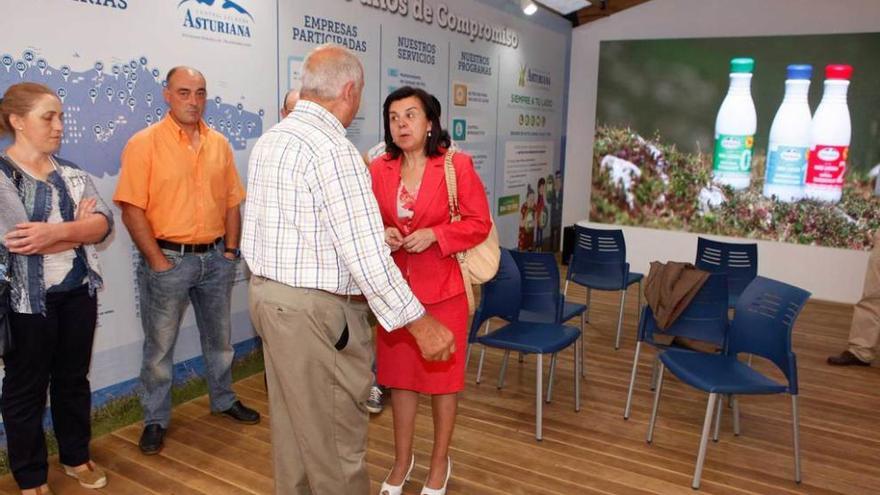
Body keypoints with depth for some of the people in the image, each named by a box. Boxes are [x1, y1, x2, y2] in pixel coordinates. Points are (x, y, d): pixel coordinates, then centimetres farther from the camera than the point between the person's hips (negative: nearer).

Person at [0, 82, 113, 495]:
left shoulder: (71, 172, 7)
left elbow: (104, 222, -5)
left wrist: (57, 232, -22)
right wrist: (79, 226, -10)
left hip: (79, 293, 5)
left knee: (74, 379, 17)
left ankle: (76, 457, 35)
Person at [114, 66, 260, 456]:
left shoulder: (219, 143, 6)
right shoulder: (144, 143, -9)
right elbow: (132, 209, -12)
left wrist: (230, 251, 3)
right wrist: (157, 261, -14)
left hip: (215, 257, 5)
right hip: (168, 259, -4)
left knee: (219, 337, 18)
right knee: (159, 345, 8)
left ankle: (224, 400, 37)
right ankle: (155, 420, 24)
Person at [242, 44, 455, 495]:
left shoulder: (270, 140, 9)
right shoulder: (333, 149, -20)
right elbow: (365, 254, -24)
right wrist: (420, 324, -18)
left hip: (268, 293, 10)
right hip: (316, 310, -9)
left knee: (292, 421, 21)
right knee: (335, 433, 5)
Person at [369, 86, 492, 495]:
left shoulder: (457, 166, -8)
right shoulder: (378, 170, 2)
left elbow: (480, 223, -7)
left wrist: (434, 235, -19)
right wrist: (379, 234, -12)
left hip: (442, 288, -3)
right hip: (393, 288, 4)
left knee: (442, 374, 10)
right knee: (399, 373, 14)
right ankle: (402, 460, 34)